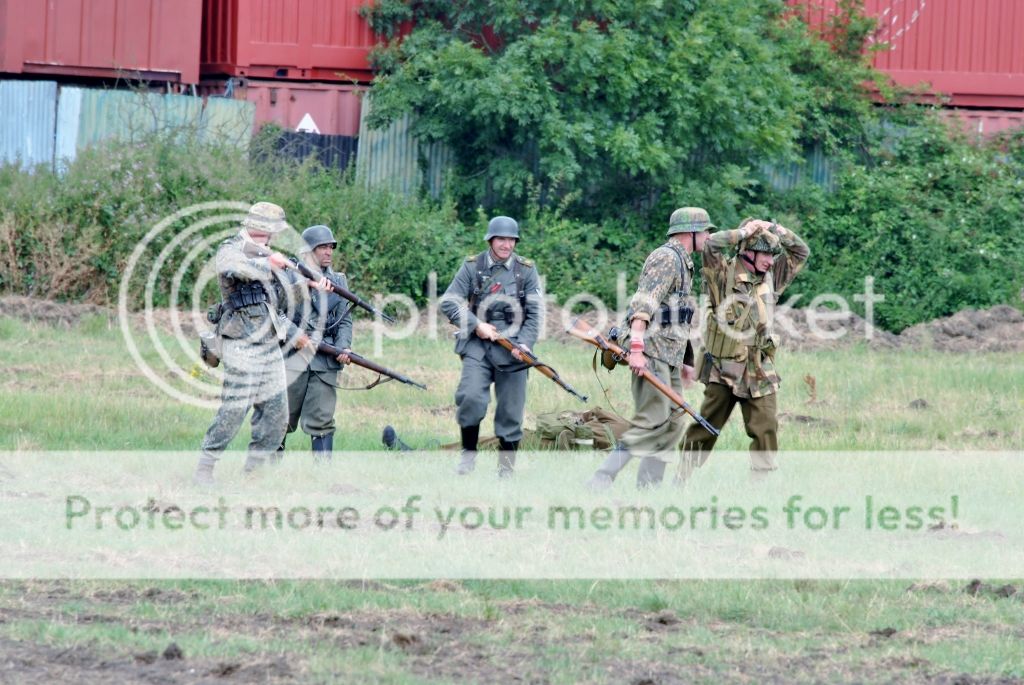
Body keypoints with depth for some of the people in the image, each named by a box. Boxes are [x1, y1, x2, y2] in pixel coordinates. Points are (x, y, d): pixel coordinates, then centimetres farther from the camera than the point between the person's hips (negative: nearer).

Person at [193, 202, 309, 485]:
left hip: (269, 347, 9)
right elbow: (232, 268, -35)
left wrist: (292, 332, 29)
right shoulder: (231, 250, -8)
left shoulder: (260, 254, 18)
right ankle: (204, 470, -3)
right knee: (232, 412, -10)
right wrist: (269, 263, -23)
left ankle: (253, 472, 14)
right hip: (242, 349, -9)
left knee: (275, 415, 7)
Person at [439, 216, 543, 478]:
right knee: (471, 397, -20)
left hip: (512, 348, 1)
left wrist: (525, 345, -11)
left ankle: (506, 469, 13)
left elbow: (535, 313, 3)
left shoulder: (526, 270, 5)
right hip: (477, 345, -1)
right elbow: (448, 303, 1)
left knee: (511, 412, 2)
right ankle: (468, 453, -1)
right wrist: (476, 325, -9)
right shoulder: (472, 267, 3)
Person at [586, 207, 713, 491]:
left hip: (669, 358, 10)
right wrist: (637, 348, -30)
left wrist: (686, 361, 29)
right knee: (652, 421, -15)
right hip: (651, 352, -10)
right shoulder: (666, 258, -10)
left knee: (673, 422, 8)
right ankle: (601, 481, -17)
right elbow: (643, 303, -21)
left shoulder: (682, 263, 23)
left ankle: (647, 488, 8)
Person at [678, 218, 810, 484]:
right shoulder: (723, 273, -4)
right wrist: (744, 232, -13)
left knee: (766, 429, -6)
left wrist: (774, 229, 4)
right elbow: (710, 246, -21)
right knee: (706, 429, 3)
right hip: (724, 367, -4)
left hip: (760, 372, 4)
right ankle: (682, 480, 14)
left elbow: (801, 251, 18)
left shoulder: (771, 277, 12)